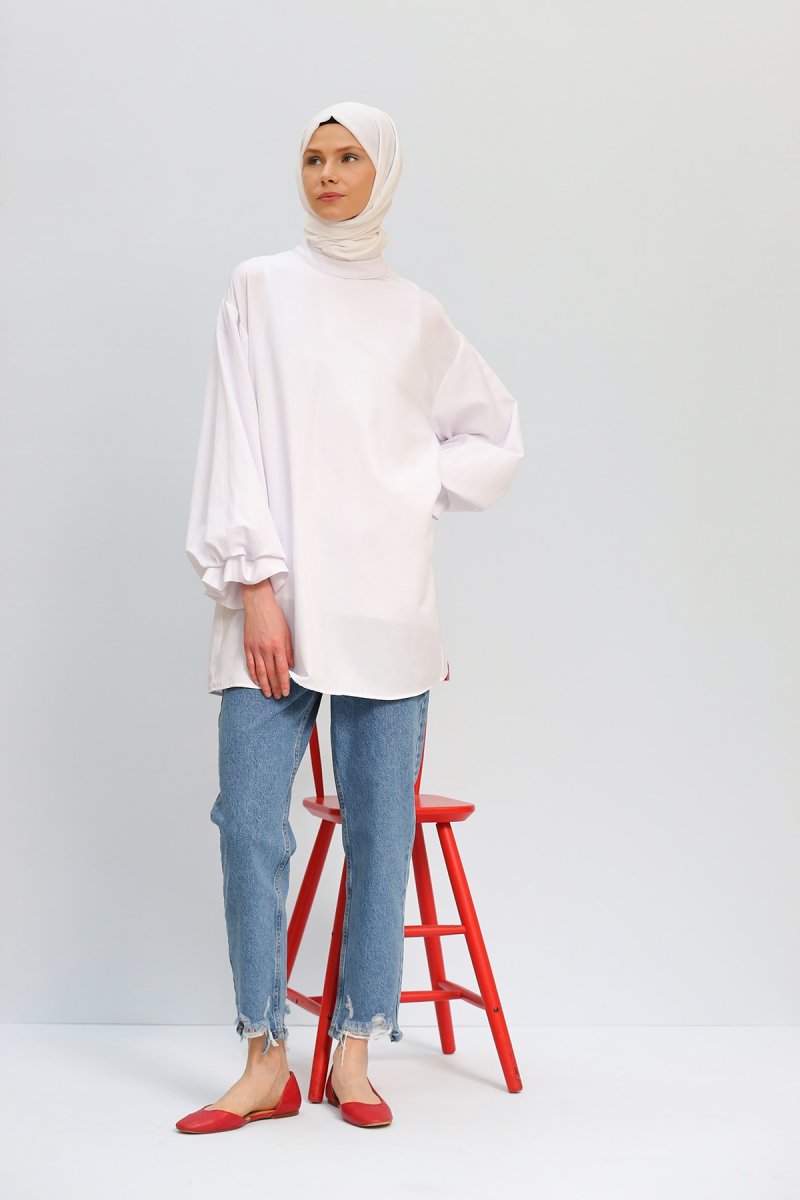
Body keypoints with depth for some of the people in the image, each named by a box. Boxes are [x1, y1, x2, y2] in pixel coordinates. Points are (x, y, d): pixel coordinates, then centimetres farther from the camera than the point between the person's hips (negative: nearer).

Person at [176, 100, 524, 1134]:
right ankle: (266, 1059, 5)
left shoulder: (416, 314, 13)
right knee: (251, 820, -5)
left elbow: (499, 436, 21)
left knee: (381, 824, 2)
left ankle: (355, 1052, 12)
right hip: (279, 594, -1)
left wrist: (417, 486, 4)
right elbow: (238, 441, 0)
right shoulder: (261, 289, 8)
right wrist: (255, 586, -10)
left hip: (386, 603, 2)